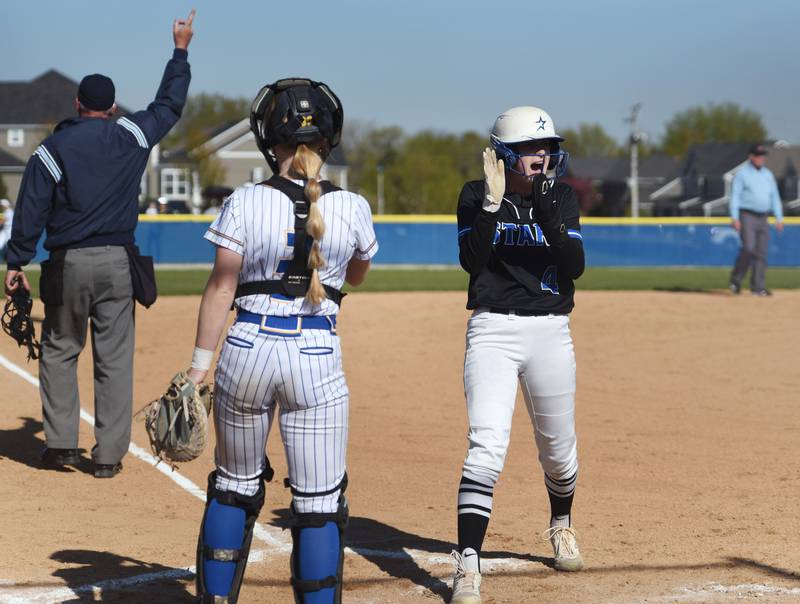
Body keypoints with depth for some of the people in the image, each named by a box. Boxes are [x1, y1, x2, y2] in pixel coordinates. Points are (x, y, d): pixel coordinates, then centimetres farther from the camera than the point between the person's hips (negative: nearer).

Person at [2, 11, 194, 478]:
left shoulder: (52, 149, -3)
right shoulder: (132, 136, 1)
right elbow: (170, 104, 16)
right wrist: (181, 50, 27)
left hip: (67, 264, -1)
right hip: (116, 263, 1)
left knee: (60, 353, 13)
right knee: (115, 360, 3)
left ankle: (62, 444, 10)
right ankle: (109, 454, 3)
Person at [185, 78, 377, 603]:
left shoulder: (244, 204, -7)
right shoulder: (353, 208, -3)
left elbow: (222, 287, -4)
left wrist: (201, 363, 2)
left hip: (247, 350, 1)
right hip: (318, 356, -1)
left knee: (235, 485, 18)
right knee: (320, 502, 4)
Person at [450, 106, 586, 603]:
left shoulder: (562, 198, 4)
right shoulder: (477, 197, -2)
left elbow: (575, 267, -8)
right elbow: (472, 260, -16)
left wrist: (546, 211, -20)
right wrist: (493, 203, -24)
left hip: (551, 333, 3)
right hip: (493, 331, -3)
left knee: (559, 451, 14)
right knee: (487, 448, -17)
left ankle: (562, 525, 45)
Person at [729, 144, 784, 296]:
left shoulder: (768, 174, 16)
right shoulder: (742, 173, -1)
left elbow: (774, 197, 17)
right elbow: (735, 195, -6)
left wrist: (779, 218, 7)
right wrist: (734, 218, -16)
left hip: (763, 218, 6)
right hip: (747, 216, -5)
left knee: (762, 252, 0)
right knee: (749, 248, -18)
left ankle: (758, 287, 2)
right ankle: (735, 280, -2)